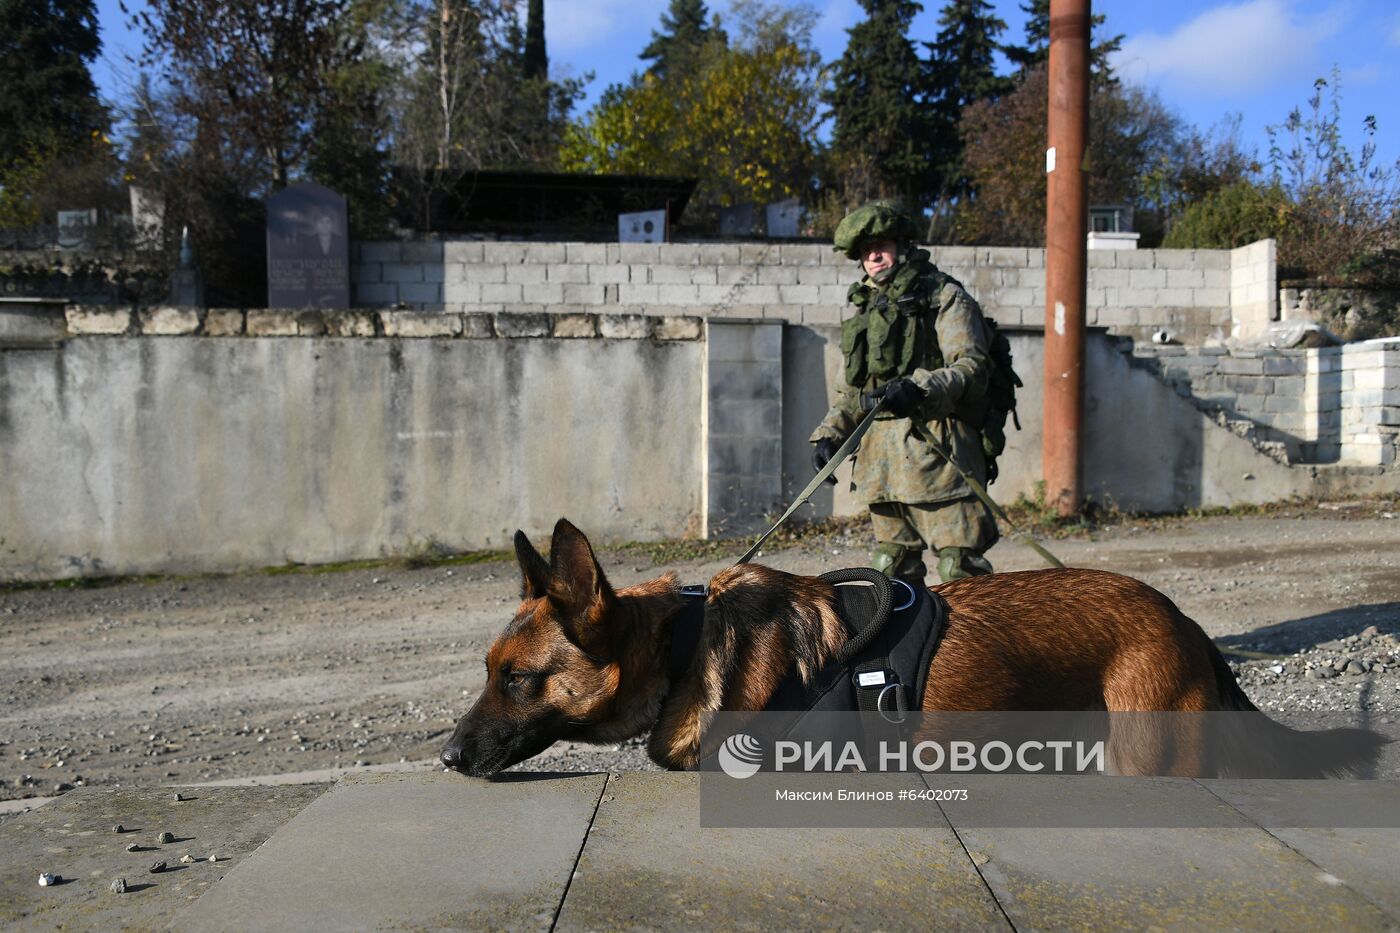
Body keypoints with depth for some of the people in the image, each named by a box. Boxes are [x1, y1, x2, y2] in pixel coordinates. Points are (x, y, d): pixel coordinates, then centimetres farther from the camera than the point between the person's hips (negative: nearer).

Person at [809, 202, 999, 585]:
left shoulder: (944, 296, 3)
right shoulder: (864, 309, 22)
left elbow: (973, 366, -9)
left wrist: (921, 388, -25)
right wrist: (830, 433, 12)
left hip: (934, 447, -7)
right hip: (879, 451, 7)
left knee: (959, 564, -10)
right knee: (891, 567, 10)